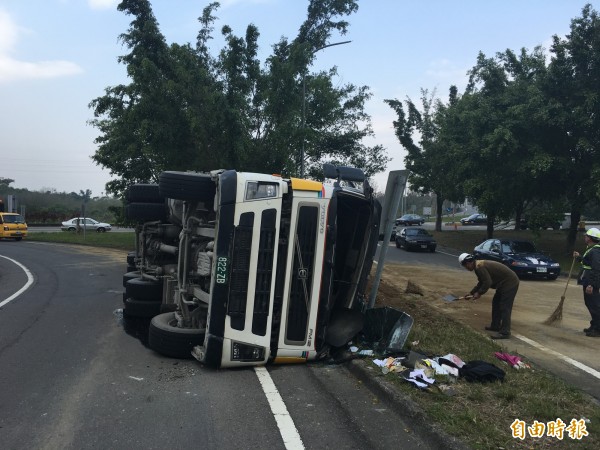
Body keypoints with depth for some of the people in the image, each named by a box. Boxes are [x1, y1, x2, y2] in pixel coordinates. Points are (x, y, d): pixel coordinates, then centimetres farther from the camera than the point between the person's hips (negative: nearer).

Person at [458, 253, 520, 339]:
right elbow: (481, 282, 24)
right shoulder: (479, 265, 13)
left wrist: (479, 293, -13)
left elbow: (487, 282, -25)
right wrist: (471, 292, 23)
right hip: (505, 283, 11)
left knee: (505, 308, -10)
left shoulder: (479, 267, -20)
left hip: (510, 283, -11)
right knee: (496, 303, 18)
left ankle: (505, 332, -9)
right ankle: (495, 326, 27)